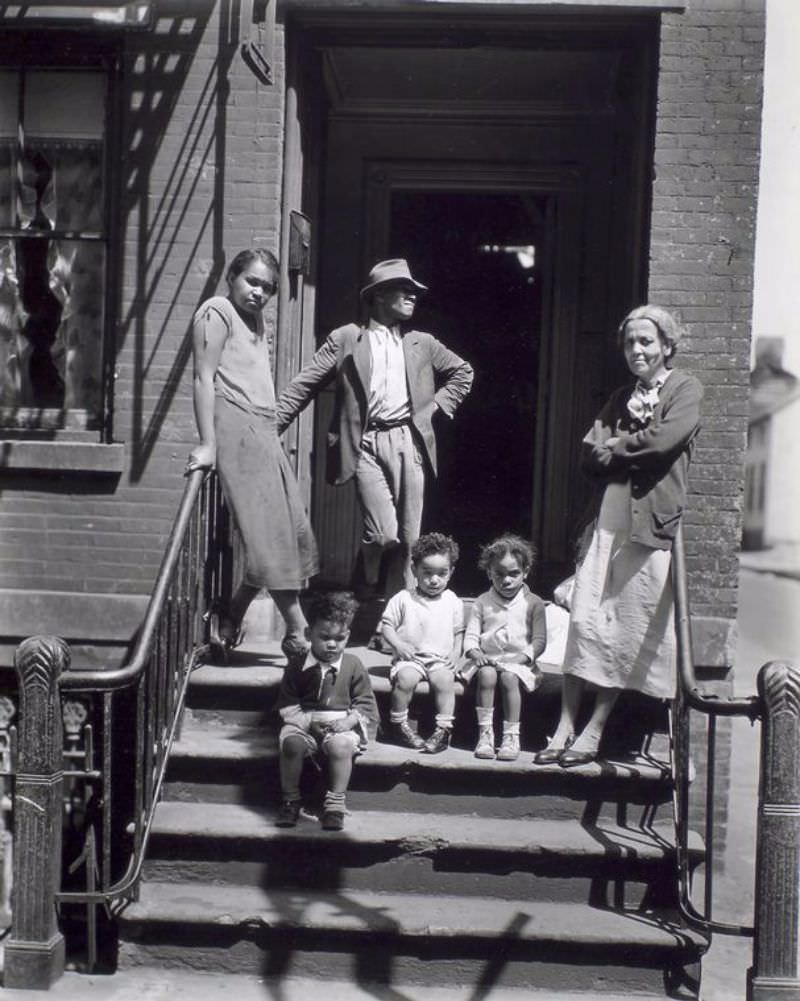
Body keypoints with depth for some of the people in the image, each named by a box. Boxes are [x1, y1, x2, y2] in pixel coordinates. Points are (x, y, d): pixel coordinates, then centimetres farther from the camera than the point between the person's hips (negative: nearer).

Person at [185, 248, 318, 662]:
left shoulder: (255, 319, 24)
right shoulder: (217, 311, -2)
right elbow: (204, 377, -11)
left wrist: (274, 427, 6)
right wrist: (208, 443, -18)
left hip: (262, 431, 9)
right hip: (236, 426, -9)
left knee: (290, 530, 3)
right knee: (270, 534, -10)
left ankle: (230, 617, 10)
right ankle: (298, 632, -8)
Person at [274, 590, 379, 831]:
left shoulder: (353, 666, 3)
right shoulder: (298, 667, 3)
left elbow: (365, 704, 5)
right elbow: (287, 705, 4)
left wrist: (348, 721, -13)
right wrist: (309, 721, -11)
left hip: (341, 725, -1)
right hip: (305, 723, 1)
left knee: (340, 746, -35)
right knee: (291, 743, -31)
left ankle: (335, 803, -18)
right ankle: (290, 800, -11)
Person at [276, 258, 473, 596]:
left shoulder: (422, 344, 16)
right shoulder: (345, 339, 6)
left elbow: (463, 372, 29)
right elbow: (303, 385, 3)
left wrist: (435, 405, 14)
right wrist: (269, 426, -6)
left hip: (408, 442, 3)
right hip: (368, 444, -3)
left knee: (408, 538, 0)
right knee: (383, 533, -14)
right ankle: (367, 583, 17)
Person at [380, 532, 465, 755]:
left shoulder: (453, 603, 11)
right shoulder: (403, 599, 4)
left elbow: (458, 633, 16)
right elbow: (386, 625, 5)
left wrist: (456, 653, 0)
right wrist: (397, 644, -12)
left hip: (441, 659, 1)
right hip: (410, 657, -1)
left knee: (445, 679, -31)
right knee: (406, 678, -32)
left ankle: (443, 730, -21)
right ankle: (399, 726, -12)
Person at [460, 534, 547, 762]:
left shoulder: (532, 603, 5)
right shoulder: (483, 602, 10)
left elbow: (539, 639, 1)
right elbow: (471, 634, 6)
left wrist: (523, 656, -15)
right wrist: (474, 651, -15)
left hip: (518, 660, -1)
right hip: (487, 659, 1)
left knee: (509, 678, -33)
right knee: (486, 675, -32)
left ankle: (511, 735, -24)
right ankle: (485, 733, -26)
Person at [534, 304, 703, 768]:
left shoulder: (687, 390, 2)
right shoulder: (621, 398, 20)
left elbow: (665, 438, -16)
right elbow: (591, 455, 9)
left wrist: (617, 445, -3)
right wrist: (634, 450, -6)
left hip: (652, 524, -5)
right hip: (609, 519, 5)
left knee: (630, 630, 1)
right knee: (585, 619, 0)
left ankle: (595, 729, 8)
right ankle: (566, 725, 5)